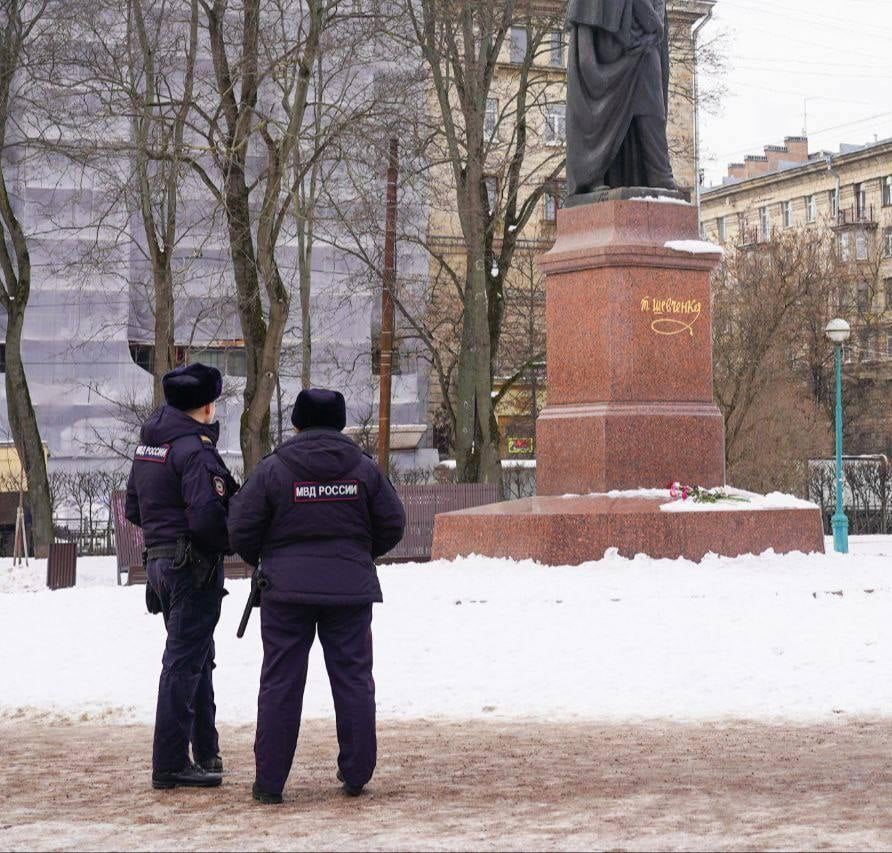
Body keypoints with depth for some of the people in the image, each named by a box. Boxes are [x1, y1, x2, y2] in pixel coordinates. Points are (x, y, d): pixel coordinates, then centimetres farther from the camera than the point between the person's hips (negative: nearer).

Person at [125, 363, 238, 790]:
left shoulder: (148, 444, 11)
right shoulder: (195, 448, -17)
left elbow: (133, 509, 16)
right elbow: (206, 517, -25)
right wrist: (233, 540, -8)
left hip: (159, 559, 9)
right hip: (194, 566, -9)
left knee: (196, 657, 20)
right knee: (185, 660, -4)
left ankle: (204, 751, 29)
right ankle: (171, 763, -2)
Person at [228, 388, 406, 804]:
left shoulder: (272, 469, -4)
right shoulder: (364, 468, 2)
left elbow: (241, 528, -4)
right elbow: (392, 524, 6)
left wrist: (259, 560, 17)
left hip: (287, 589, -1)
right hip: (350, 590, 2)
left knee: (280, 683, 3)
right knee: (353, 679, 9)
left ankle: (270, 781, 3)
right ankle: (356, 775, 12)